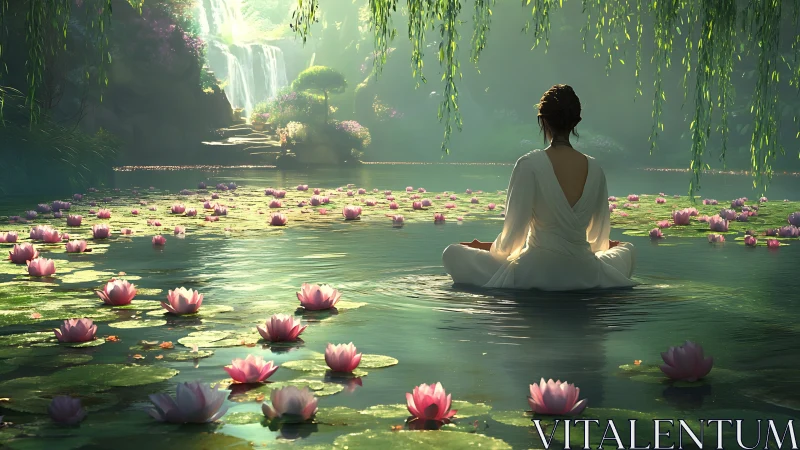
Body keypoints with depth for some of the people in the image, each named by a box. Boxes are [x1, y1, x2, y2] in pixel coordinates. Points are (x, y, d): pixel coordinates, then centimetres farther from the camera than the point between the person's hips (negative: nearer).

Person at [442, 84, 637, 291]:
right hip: (584, 275, 4)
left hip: (536, 273, -3)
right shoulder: (594, 168, -3)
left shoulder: (529, 165, -15)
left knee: (452, 254, 11)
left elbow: (513, 233, -12)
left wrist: (488, 249, 9)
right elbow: (599, 236, 7)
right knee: (628, 249, 37)